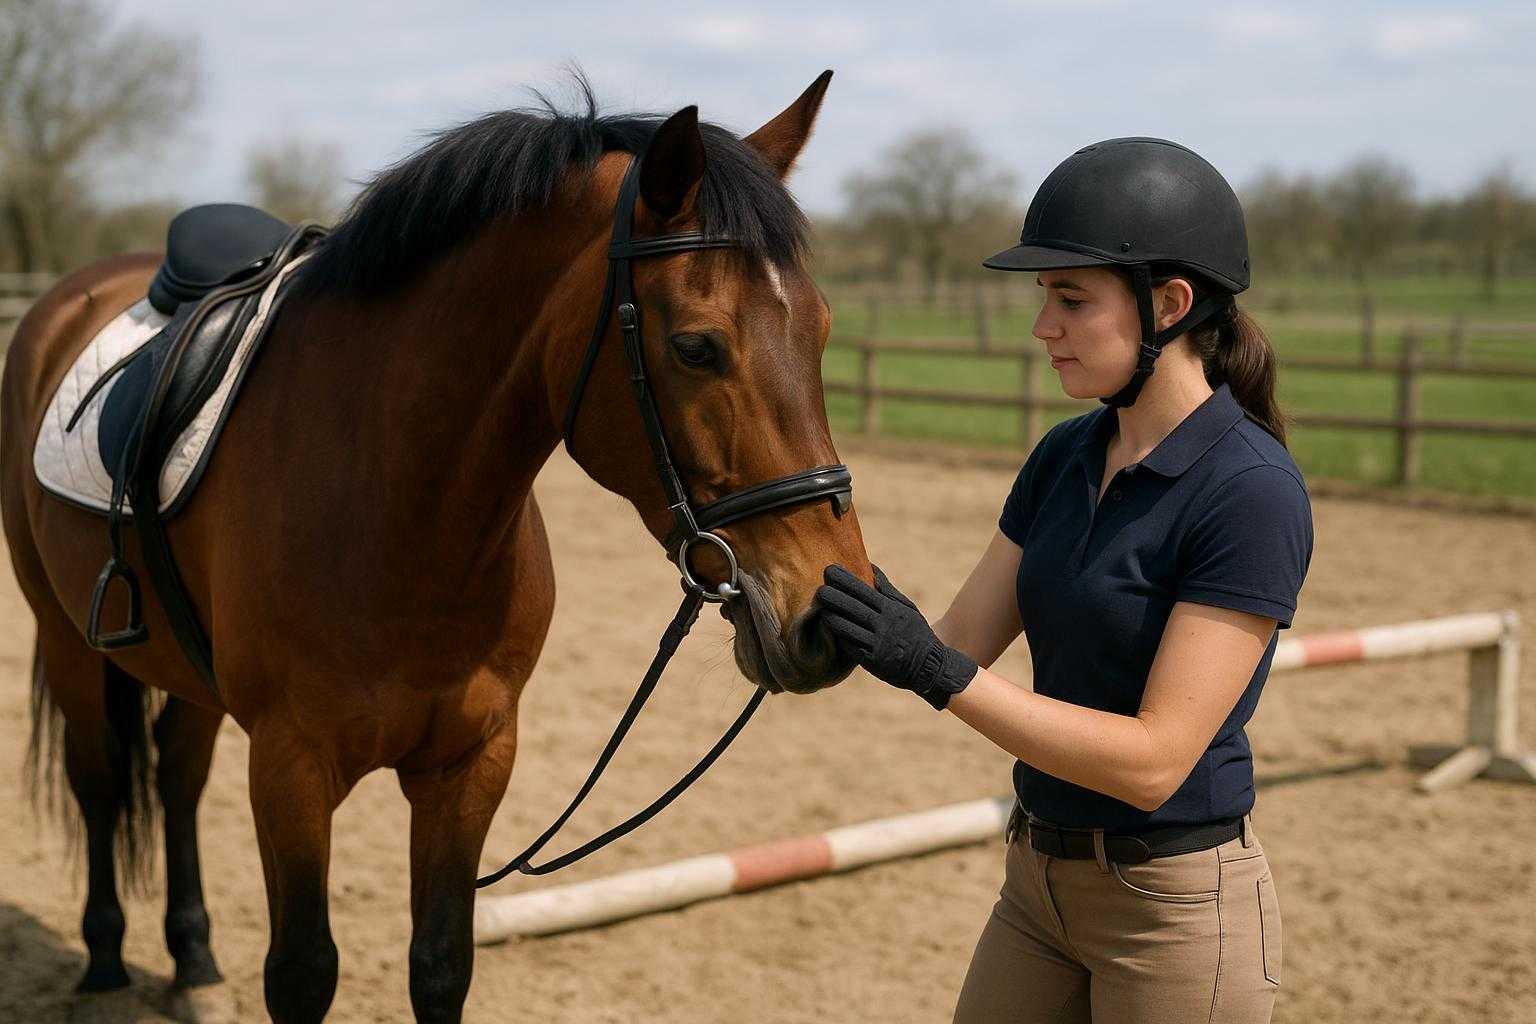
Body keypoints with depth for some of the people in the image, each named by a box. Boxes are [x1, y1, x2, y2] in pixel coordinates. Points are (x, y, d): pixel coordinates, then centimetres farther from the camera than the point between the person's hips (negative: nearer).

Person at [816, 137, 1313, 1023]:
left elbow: (1154, 760, -24)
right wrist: (821, 610, -13)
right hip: (1042, 883, 7)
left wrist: (939, 674, -29)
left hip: (1177, 909, -7)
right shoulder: (1067, 456, 3)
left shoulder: (1254, 493, -20)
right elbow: (960, 647, 3)